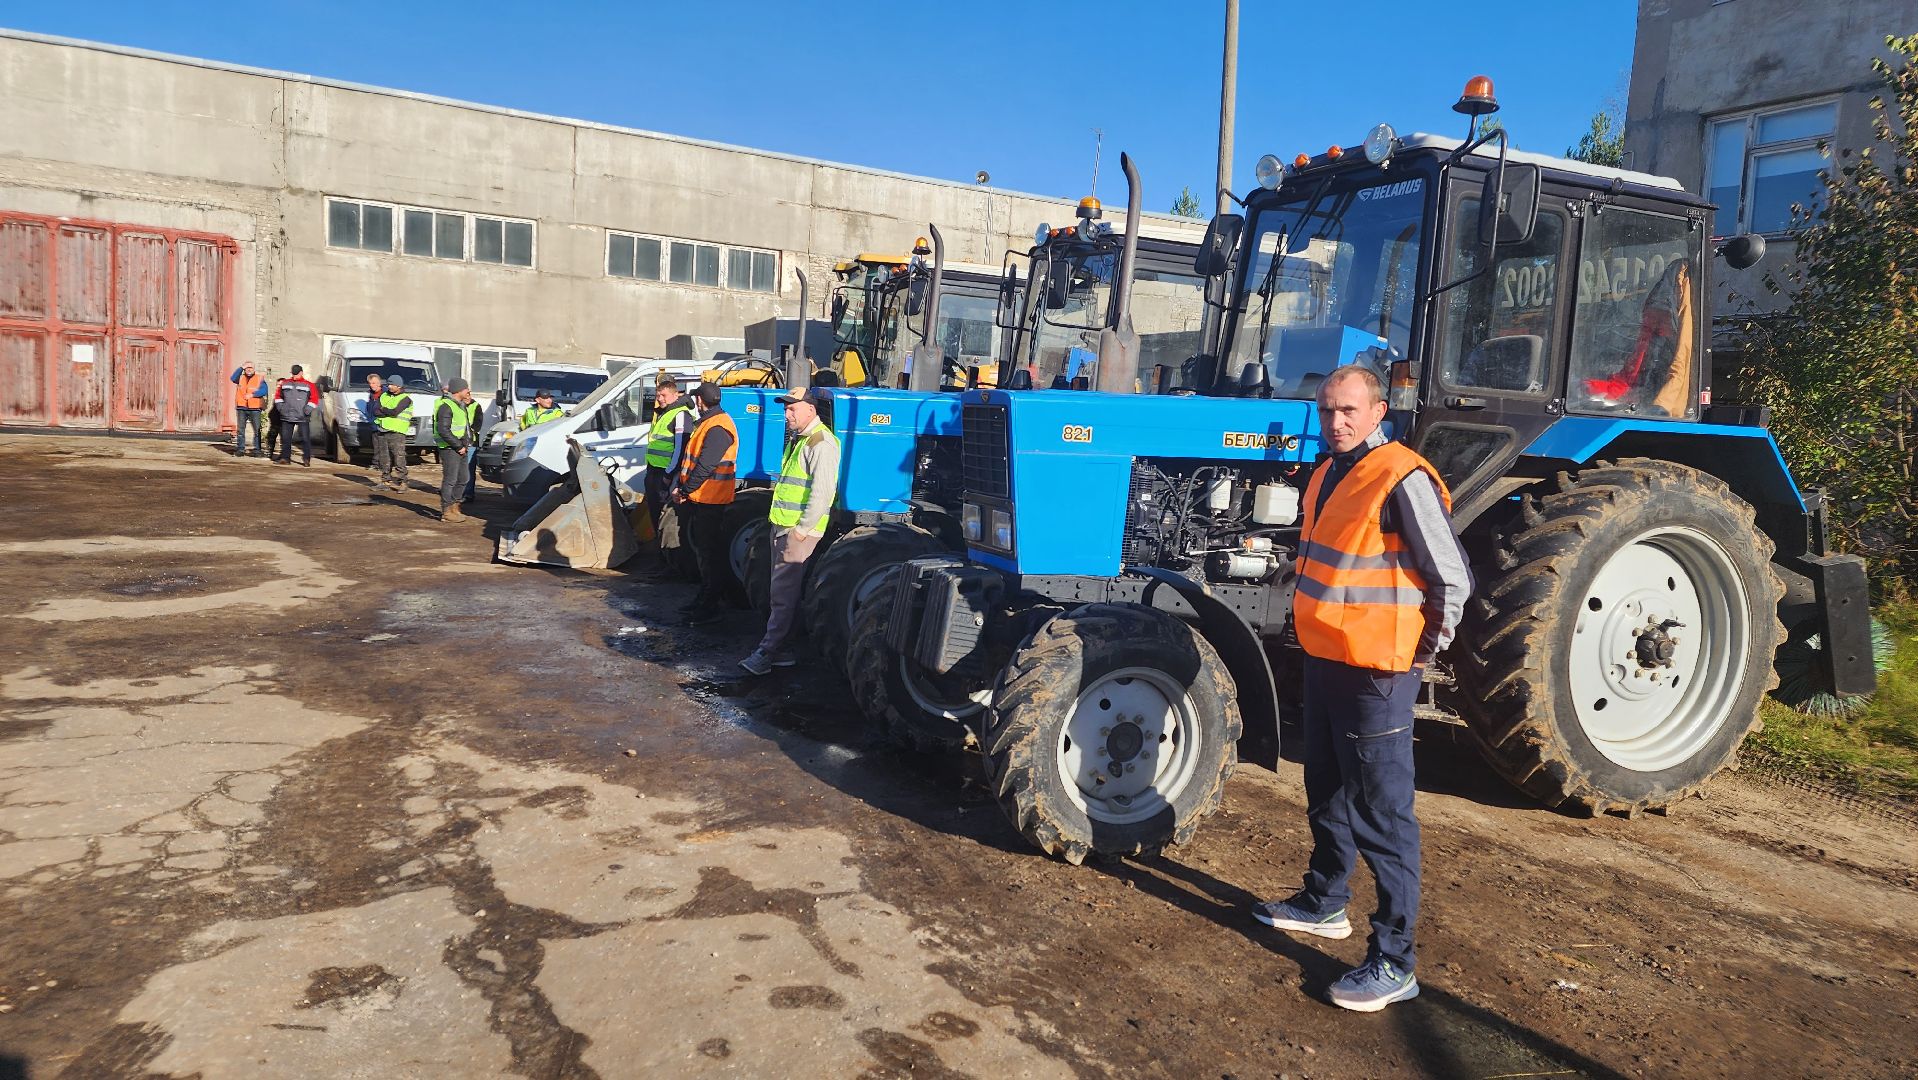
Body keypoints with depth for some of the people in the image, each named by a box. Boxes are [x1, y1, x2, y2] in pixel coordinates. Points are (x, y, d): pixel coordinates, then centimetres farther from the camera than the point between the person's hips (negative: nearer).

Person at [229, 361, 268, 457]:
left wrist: (252, 394, -18)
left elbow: (263, 390, -7)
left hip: (255, 408, -2)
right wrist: (241, 368, -10)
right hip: (241, 408, 2)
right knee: (240, 429, 3)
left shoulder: (260, 378, 5)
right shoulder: (241, 378, 13)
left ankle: (257, 450, 3)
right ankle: (240, 450, 7)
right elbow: (232, 378, -8)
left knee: (257, 430, -2)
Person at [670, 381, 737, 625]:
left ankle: (709, 606, 0)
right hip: (698, 498, 11)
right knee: (700, 548, 17)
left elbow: (705, 466, -24)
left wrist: (685, 490, -17)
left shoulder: (718, 428, -19)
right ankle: (704, 596, 28)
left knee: (710, 552, -5)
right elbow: (690, 458, 20)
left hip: (709, 500, -11)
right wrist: (679, 486, 13)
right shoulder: (707, 423, 15)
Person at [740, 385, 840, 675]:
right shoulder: (798, 439, 18)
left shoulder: (821, 443, -15)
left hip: (799, 529, -10)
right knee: (781, 589, 13)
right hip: (782, 525, 10)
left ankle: (768, 652, -4)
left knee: (784, 592, -7)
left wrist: (803, 528, -22)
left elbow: (823, 490, -23)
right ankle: (779, 649, 20)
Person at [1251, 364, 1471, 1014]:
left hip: (1375, 673, -9)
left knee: (1382, 813, -3)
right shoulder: (1328, 474, 10)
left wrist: (1423, 650, -7)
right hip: (1324, 661, 9)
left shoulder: (1402, 480, -18)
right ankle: (1324, 904, 41)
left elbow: (1452, 580, -16)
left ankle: (1394, 961, 6)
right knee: (1328, 793, 23)